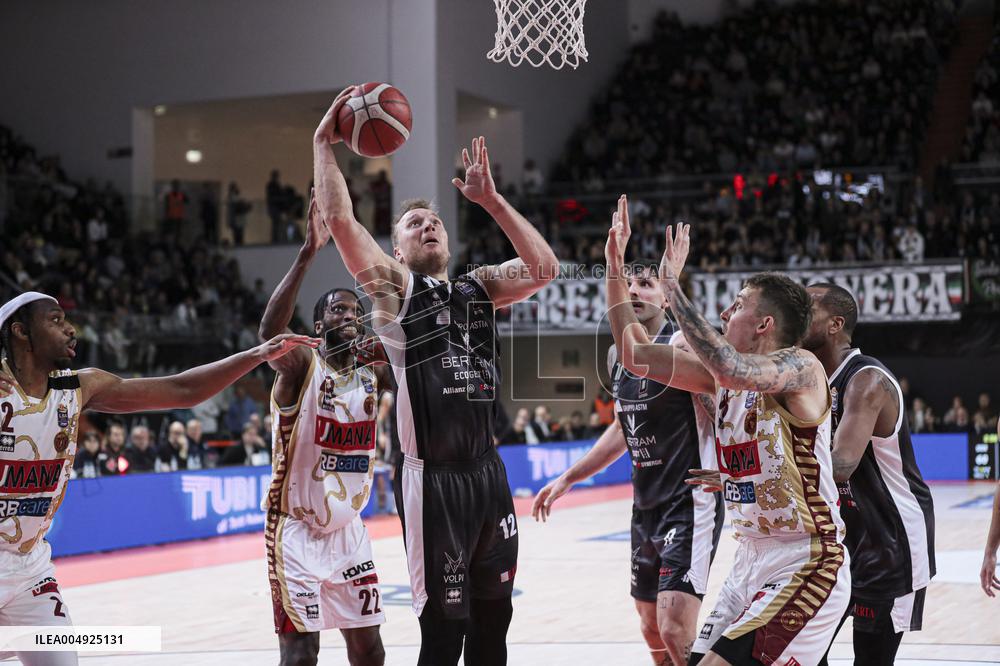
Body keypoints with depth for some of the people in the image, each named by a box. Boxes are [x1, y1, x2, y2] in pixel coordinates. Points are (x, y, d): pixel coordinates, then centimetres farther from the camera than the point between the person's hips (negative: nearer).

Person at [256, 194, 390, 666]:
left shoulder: (372, 375, 5)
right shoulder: (301, 367, -14)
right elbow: (269, 331, -34)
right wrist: (307, 254, -45)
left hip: (348, 530, 6)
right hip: (297, 531, -6)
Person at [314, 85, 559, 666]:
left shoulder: (478, 288, 16)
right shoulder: (394, 288, 1)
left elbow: (544, 268, 3)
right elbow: (338, 217, -11)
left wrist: (491, 200, 3)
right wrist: (324, 143, -5)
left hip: (488, 471, 6)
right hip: (434, 480, -5)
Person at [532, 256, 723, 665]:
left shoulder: (683, 345, -14)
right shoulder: (616, 355, 10)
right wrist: (567, 479, 26)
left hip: (690, 503, -8)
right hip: (645, 505, 8)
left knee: (675, 631, -17)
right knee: (652, 630, 15)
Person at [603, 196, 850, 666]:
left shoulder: (800, 368, -14)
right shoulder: (720, 375, 9)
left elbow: (733, 370, -34)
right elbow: (635, 355, 12)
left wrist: (672, 286, -28)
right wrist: (615, 267, 8)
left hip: (804, 565, -8)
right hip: (751, 560, 8)